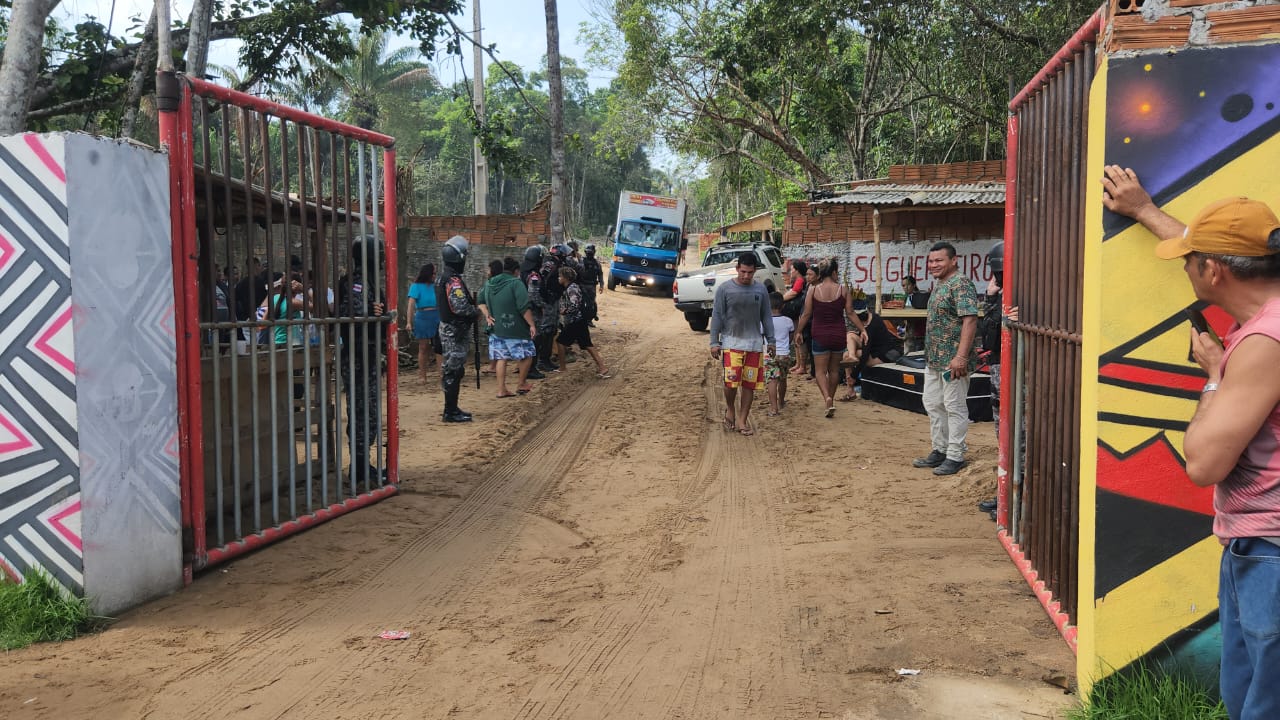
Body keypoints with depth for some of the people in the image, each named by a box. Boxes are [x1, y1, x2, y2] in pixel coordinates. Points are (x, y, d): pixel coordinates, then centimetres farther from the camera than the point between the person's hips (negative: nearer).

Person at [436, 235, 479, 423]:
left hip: (448, 328, 10)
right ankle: (451, 412, -2)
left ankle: (451, 408, 23)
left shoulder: (442, 278, 13)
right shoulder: (454, 281, -19)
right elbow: (460, 306, -27)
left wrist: (471, 301, 11)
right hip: (455, 331, -10)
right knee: (454, 370, -5)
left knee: (451, 370, 15)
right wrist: (475, 310, -9)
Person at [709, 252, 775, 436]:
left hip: (754, 343, 3)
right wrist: (714, 342, -4)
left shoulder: (760, 290, 6)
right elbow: (717, 316, -1)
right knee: (731, 381, -13)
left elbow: (766, 316, 12)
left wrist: (770, 340, 9)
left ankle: (742, 420, 15)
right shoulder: (724, 289, -3)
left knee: (749, 384, 3)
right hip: (731, 342, -3)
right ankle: (730, 410, 16)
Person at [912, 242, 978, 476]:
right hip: (934, 359, 10)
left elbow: (970, 320, -23)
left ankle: (955, 456, 7)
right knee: (932, 404, 15)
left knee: (954, 407, -1)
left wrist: (961, 356, -28)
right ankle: (940, 450, 27)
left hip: (953, 360, -10)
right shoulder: (939, 283, 14)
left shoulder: (961, 283, -15)